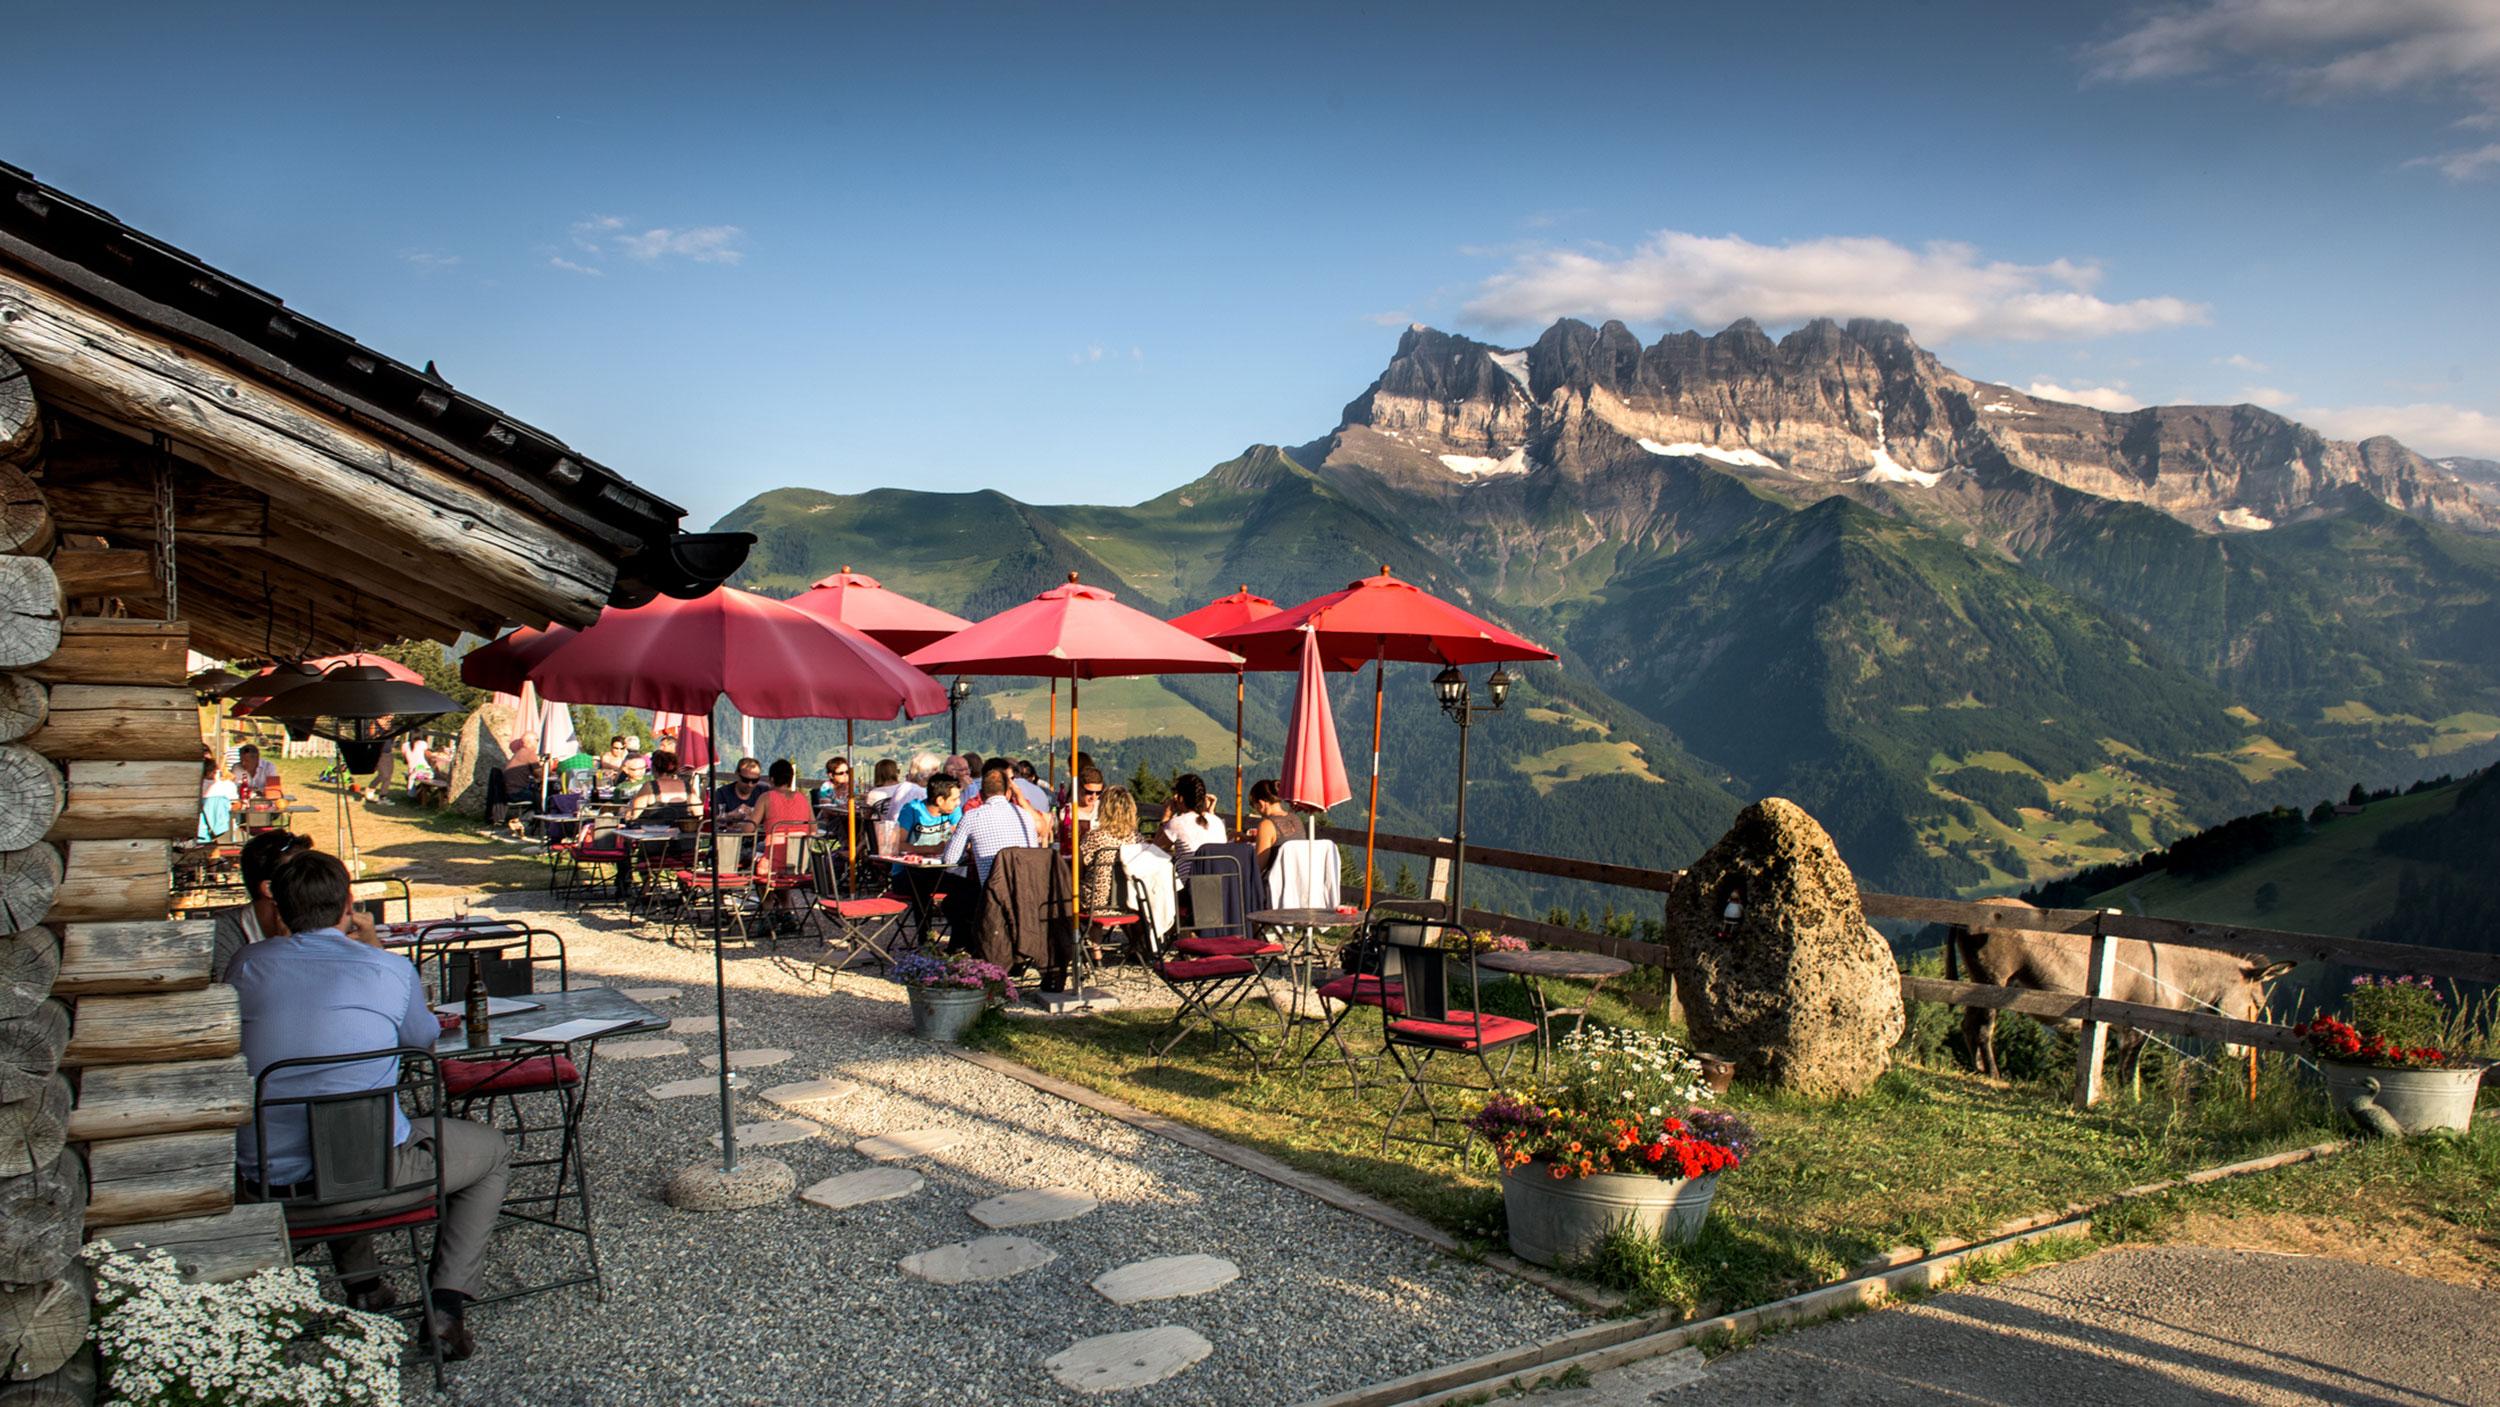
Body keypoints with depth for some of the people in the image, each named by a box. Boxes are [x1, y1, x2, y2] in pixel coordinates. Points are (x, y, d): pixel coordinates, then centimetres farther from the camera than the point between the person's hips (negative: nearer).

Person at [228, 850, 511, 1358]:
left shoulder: (248, 964, -2)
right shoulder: (390, 970, -9)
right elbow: (425, 1036, 12)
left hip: (267, 1182, 4)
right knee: (493, 1150, 22)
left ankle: (362, 1287, 35)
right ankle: (447, 1305, 9)